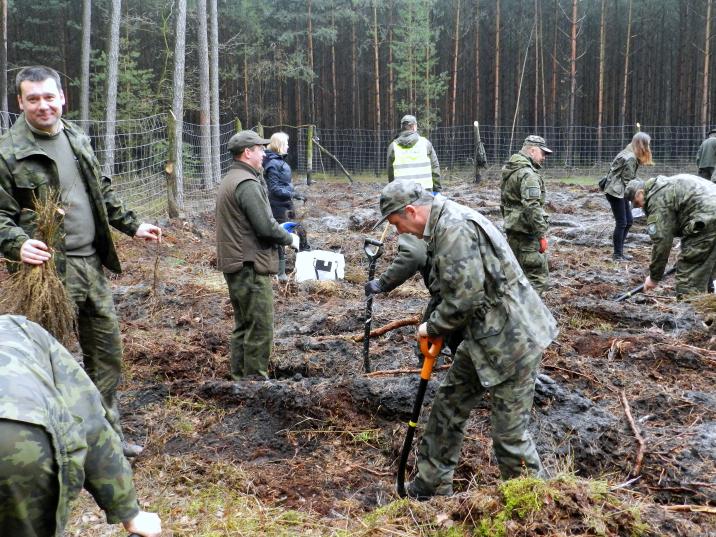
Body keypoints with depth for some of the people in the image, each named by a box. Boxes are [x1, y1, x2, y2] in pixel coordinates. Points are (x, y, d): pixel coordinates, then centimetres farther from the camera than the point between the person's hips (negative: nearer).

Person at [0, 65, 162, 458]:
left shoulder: (77, 138, 11)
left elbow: (102, 193, 21)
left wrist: (132, 226, 18)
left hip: (92, 264, 7)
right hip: (50, 268, -7)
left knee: (107, 351, 14)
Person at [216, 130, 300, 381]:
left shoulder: (229, 180, 17)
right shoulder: (247, 183, -17)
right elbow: (265, 227, -21)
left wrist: (278, 229, 16)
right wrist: (289, 238, -4)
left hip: (235, 265, 11)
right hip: (251, 266, -11)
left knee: (243, 326, 18)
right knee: (260, 329, -4)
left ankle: (240, 376, 25)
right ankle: (256, 378, 1)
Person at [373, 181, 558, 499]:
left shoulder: (455, 229, -22)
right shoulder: (444, 224, 11)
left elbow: (465, 297, -25)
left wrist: (433, 328, -9)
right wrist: (437, 327, 8)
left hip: (512, 341, -11)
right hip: (484, 336, 11)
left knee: (509, 434, -3)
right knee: (448, 404, 18)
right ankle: (431, 486, 33)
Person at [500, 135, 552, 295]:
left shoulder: (510, 170, 15)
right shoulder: (527, 174, -16)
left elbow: (504, 202, 24)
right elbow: (532, 208, -24)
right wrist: (542, 234, -21)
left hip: (512, 230, 10)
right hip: (527, 233, -10)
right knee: (538, 278, -8)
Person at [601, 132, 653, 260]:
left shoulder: (631, 155, 11)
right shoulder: (630, 158, -19)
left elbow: (629, 178, 10)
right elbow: (628, 180, -16)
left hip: (620, 191, 10)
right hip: (615, 191, -10)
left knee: (629, 221, 13)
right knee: (621, 223, -5)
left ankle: (620, 251, 20)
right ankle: (617, 255, 3)